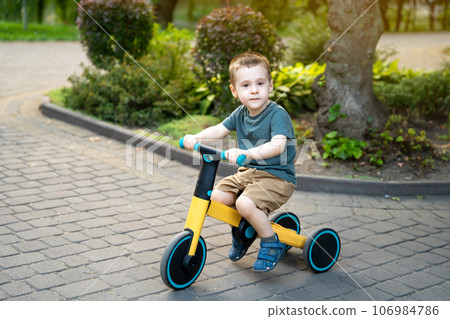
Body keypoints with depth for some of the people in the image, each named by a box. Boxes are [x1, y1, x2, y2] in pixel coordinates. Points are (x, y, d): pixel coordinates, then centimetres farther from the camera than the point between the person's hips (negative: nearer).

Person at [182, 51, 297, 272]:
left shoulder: (278, 114, -16)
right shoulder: (241, 113, 7)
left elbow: (277, 146, -31)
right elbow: (218, 130, 4)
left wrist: (246, 153, -46)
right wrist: (195, 138, -16)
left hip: (278, 176, -7)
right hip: (249, 172, 8)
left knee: (245, 203, -30)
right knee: (217, 196, -8)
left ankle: (272, 244, -5)